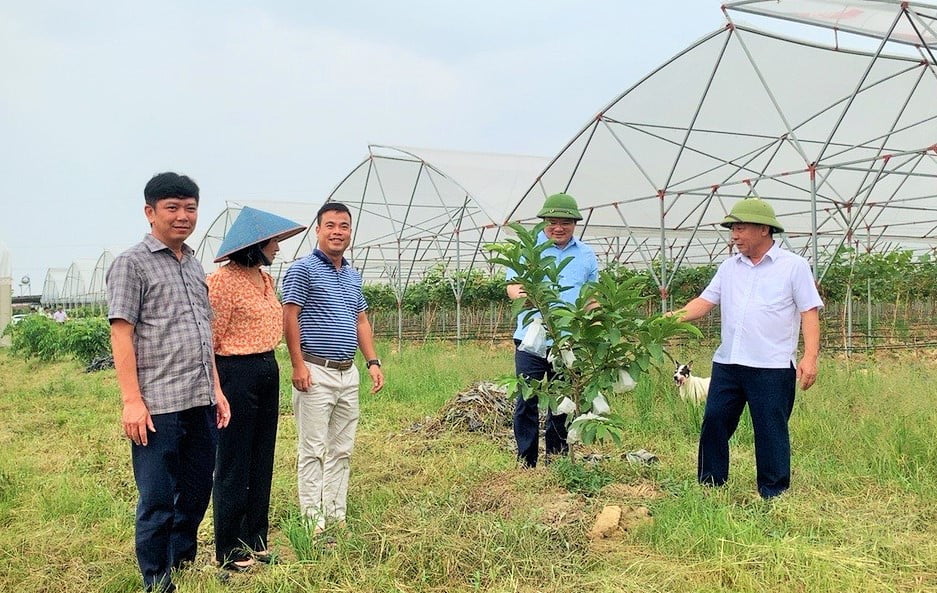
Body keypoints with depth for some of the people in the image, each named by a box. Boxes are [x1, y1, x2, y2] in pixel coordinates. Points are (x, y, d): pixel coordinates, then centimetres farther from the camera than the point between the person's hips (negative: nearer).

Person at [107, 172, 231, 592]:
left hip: (200, 404, 7)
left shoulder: (194, 265, 17)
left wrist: (216, 390, 17)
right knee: (157, 502, 1)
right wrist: (132, 400, -16)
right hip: (158, 406, -7)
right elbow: (121, 333, -10)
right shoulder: (132, 263, -4)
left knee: (196, 495, 15)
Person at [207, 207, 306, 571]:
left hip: (268, 370, 9)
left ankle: (256, 541, 26)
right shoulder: (222, 281, -14)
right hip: (236, 373, -9)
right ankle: (230, 551, 14)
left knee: (262, 462, 14)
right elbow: (212, 338, -14)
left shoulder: (265, 278, 12)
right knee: (234, 466, 1)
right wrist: (213, 389, -12)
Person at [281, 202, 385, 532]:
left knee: (342, 450, 11)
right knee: (313, 450, -2)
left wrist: (372, 362, 10)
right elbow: (290, 318, -10)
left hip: (348, 373, 7)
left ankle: (336, 515, 19)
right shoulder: (303, 269, -5)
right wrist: (298, 365, -17)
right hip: (316, 372, -7)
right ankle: (313, 520, 4)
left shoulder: (353, 276, 16)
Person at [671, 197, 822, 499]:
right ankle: (709, 485, 21)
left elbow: (809, 313, -4)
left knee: (771, 432, 2)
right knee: (714, 422, 7)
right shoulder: (729, 267, 13)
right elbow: (704, 302, 10)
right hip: (727, 362, 5)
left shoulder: (794, 266, -1)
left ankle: (774, 494, 16)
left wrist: (810, 357, -13)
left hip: (771, 367, -5)